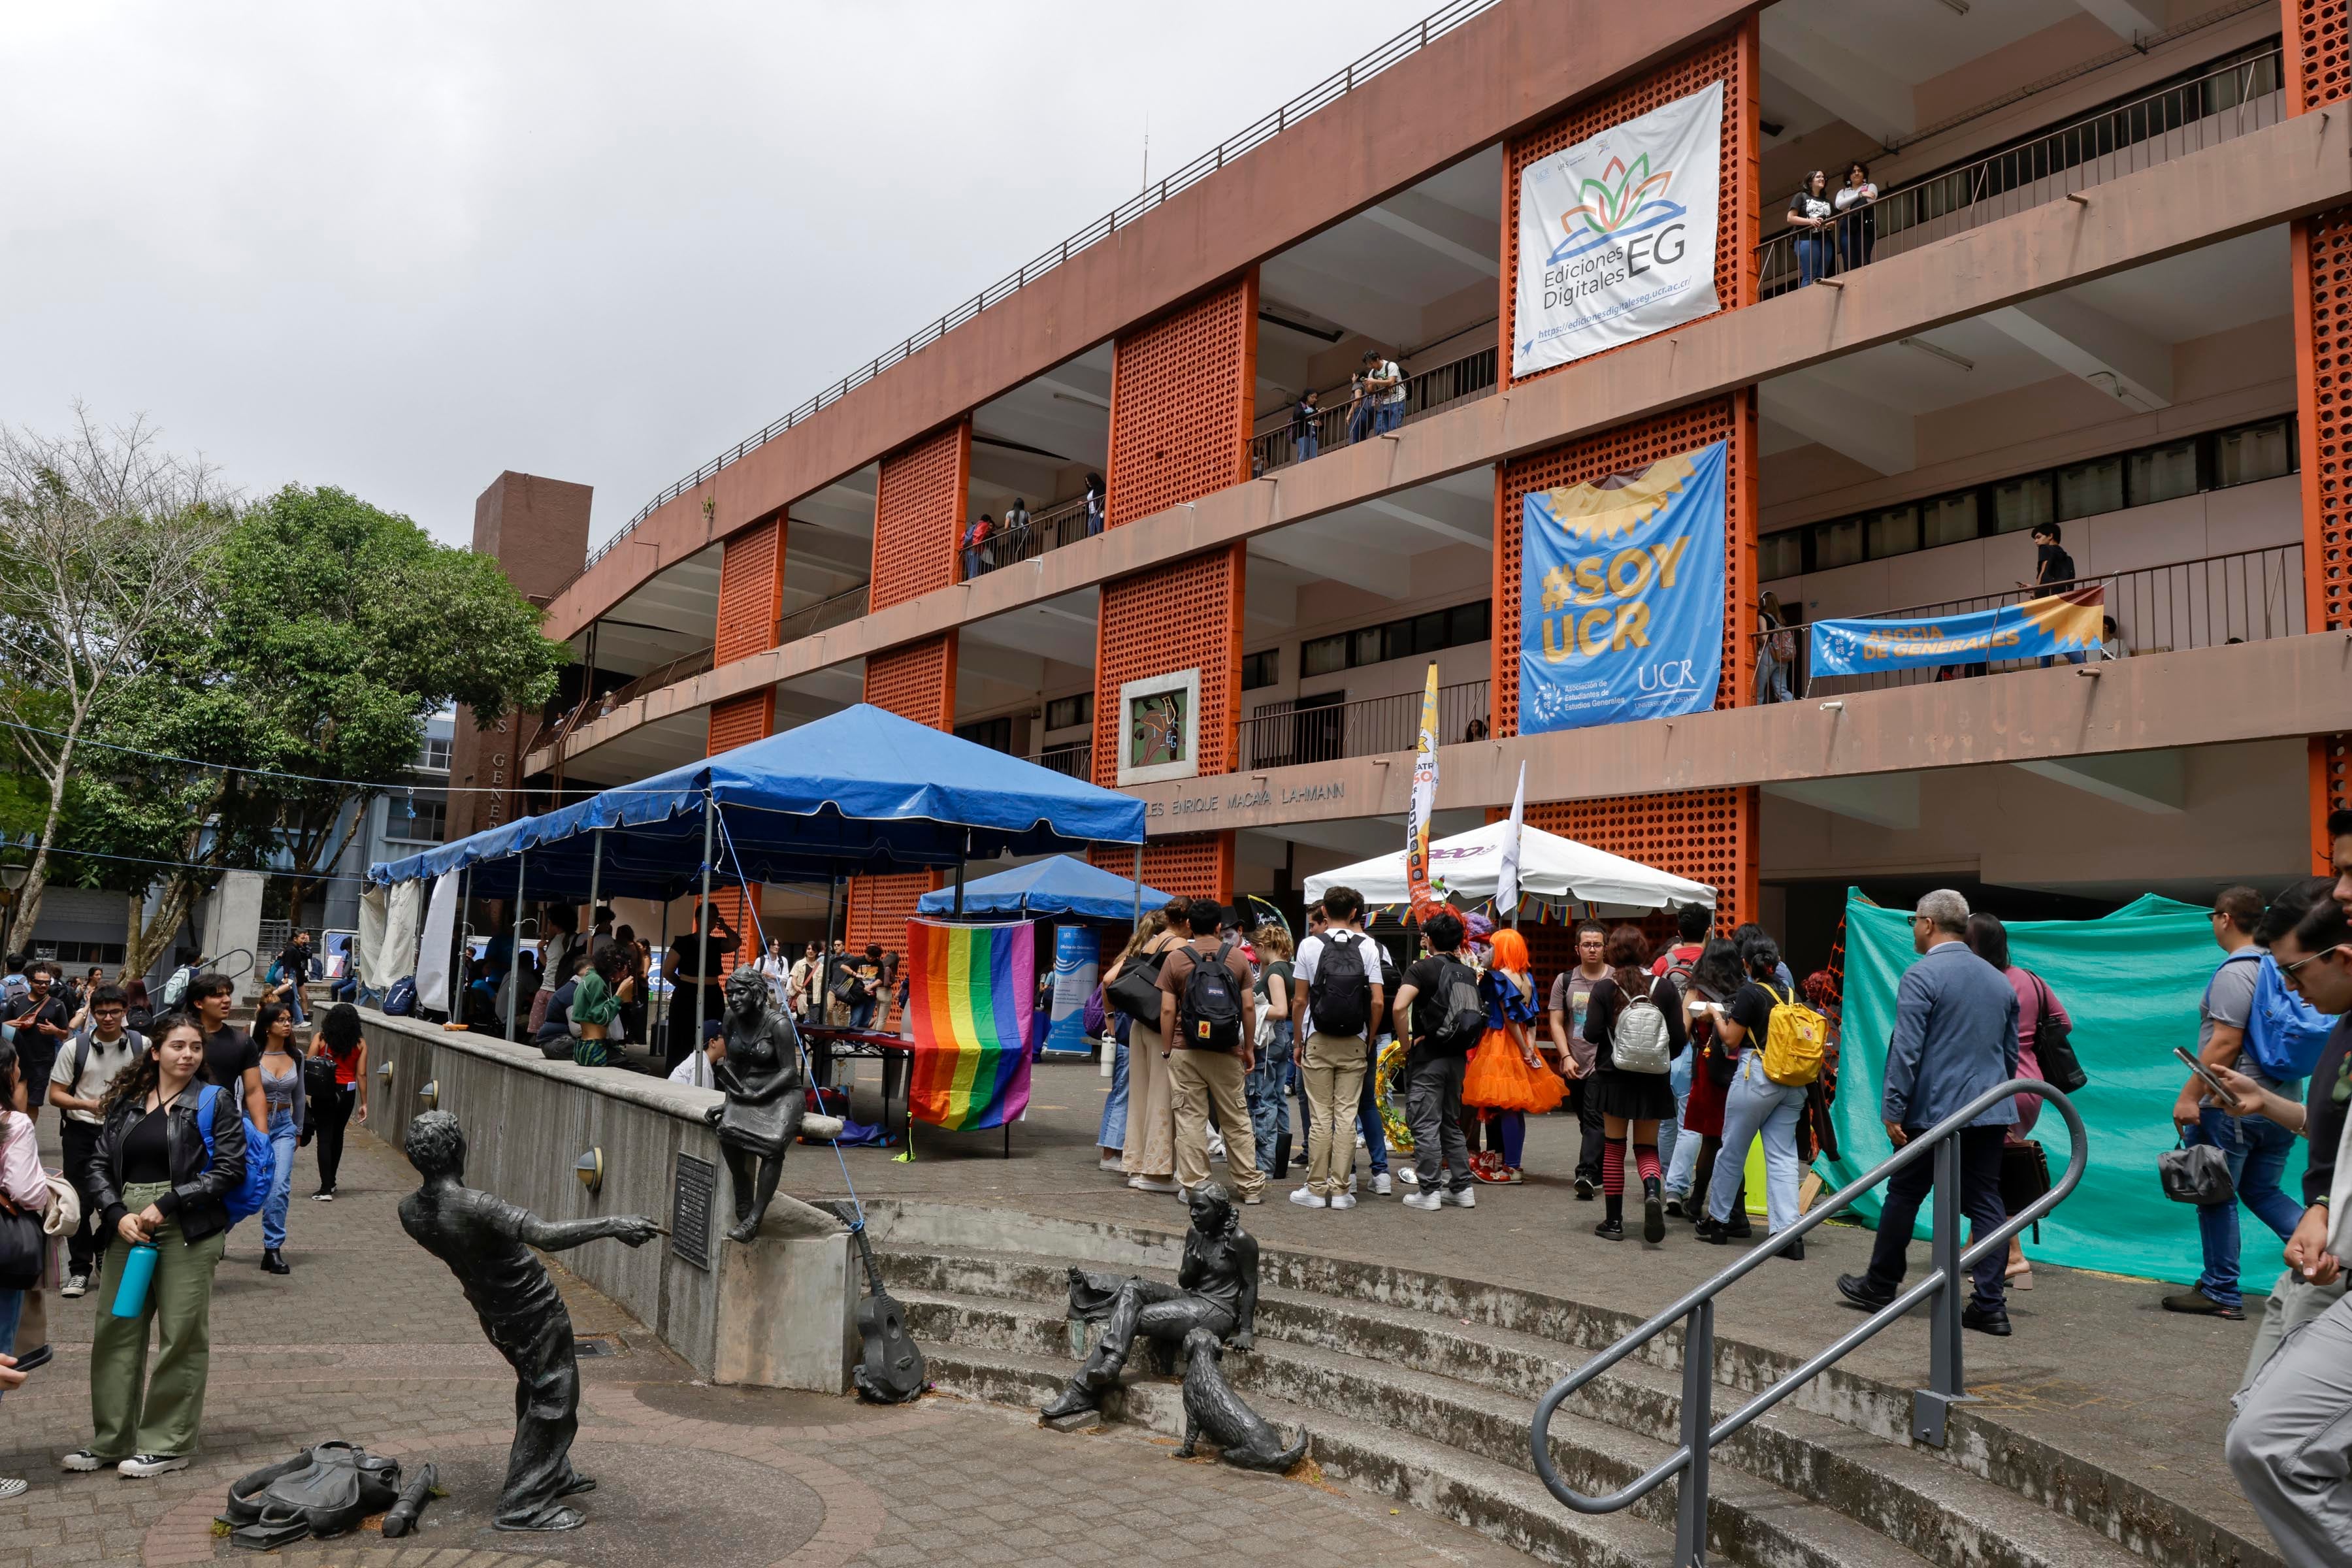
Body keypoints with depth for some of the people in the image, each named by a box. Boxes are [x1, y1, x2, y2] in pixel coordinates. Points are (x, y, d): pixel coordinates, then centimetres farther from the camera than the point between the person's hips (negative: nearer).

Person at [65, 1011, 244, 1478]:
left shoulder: (215, 1101, 0)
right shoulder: (125, 1103, 13)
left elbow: (229, 1169, -7)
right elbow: (97, 1167, 9)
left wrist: (165, 1205, -13)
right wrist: (118, 1215, -8)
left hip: (188, 1232, -4)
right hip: (127, 1228, 4)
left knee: (182, 1338, -1)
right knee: (114, 1332, 8)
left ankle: (169, 1444, 10)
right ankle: (111, 1440, 21)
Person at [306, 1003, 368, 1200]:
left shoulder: (320, 1039, -5)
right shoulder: (360, 1043, -2)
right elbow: (361, 1075, -2)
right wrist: (364, 1103, 3)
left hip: (324, 1091, -2)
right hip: (347, 1093, 3)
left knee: (325, 1138, -1)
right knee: (337, 1136, 19)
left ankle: (326, 1189, -8)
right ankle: (331, 1181, 33)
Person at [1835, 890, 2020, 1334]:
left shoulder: (1922, 976, -11)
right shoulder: (2000, 980, 13)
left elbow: (1906, 1049, -17)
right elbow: (2011, 1052, 19)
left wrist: (1894, 1109, -14)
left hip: (1934, 1111, -6)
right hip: (1990, 1113, 6)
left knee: (1903, 1196, 7)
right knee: (1986, 1202, 7)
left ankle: (1880, 1287, 19)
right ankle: (1990, 1306, 5)